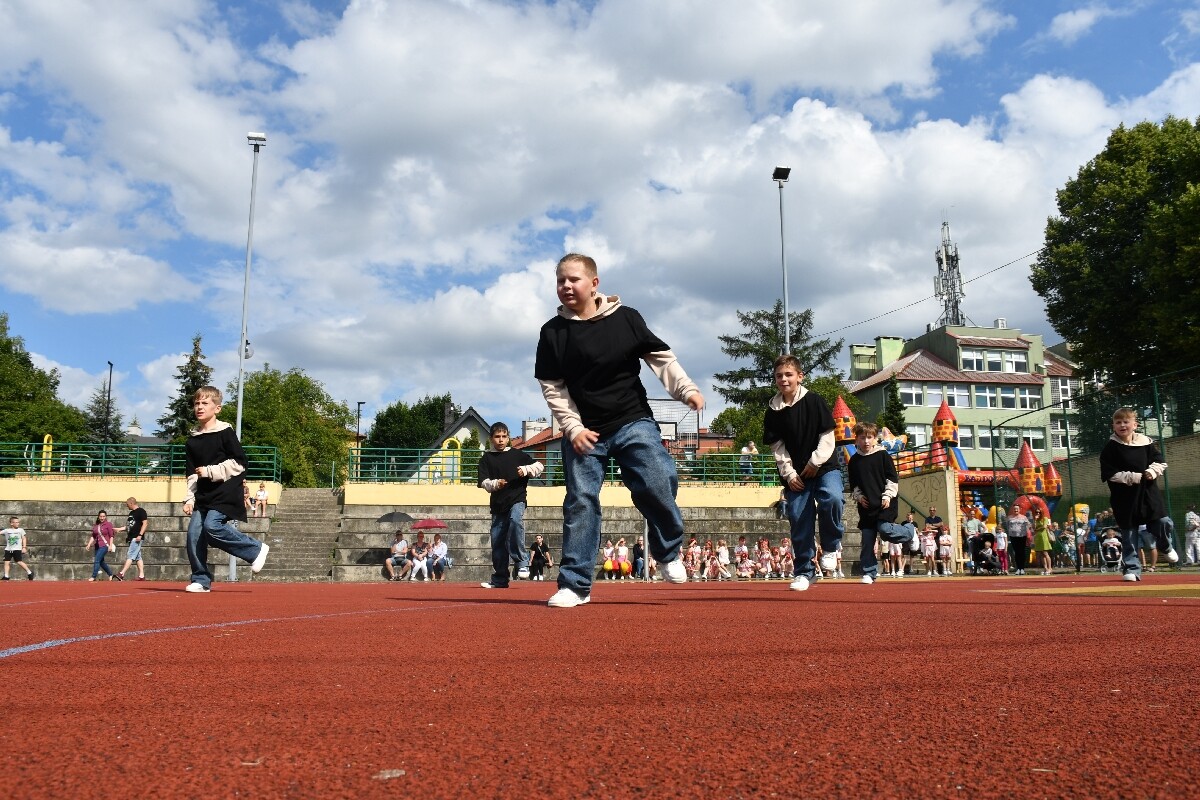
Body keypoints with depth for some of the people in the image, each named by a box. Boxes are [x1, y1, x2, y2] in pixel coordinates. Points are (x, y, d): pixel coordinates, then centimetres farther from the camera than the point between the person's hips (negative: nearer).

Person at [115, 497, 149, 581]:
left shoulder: (141, 511, -8)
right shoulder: (131, 513, 20)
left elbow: (145, 523, -16)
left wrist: (140, 535, -22)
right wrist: (120, 529, 13)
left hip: (137, 538, -9)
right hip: (131, 538, 9)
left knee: (130, 556, -11)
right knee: (138, 557, 7)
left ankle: (122, 574, -16)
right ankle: (142, 576, 8)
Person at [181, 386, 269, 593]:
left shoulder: (226, 433, -4)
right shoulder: (192, 440, 14)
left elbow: (239, 463, -10)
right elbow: (192, 473, 17)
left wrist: (209, 471, -12)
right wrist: (189, 499, 8)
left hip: (226, 493, -6)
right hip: (203, 495, 6)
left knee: (212, 526, -24)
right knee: (193, 533, -4)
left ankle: (256, 549, -6)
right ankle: (201, 580, 7)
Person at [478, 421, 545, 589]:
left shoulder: (518, 454, 7)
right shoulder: (486, 459, 8)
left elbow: (540, 466, 6)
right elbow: (484, 482, -2)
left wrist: (526, 469, -13)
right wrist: (495, 484, -23)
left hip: (517, 498, -2)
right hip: (497, 503, 3)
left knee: (515, 520, -32)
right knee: (497, 540, 5)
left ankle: (521, 562, -25)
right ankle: (499, 579, 16)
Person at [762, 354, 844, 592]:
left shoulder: (814, 401, -4)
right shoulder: (773, 412, 1)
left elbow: (827, 436, -5)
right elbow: (777, 447, 2)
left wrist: (815, 462, -11)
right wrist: (789, 474, -6)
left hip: (824, 466, -2)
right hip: (795, 474, 2)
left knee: (831, 498, -28)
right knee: (798, 519, 1)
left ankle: (831, 547, -3)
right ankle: (804, 571, 14)